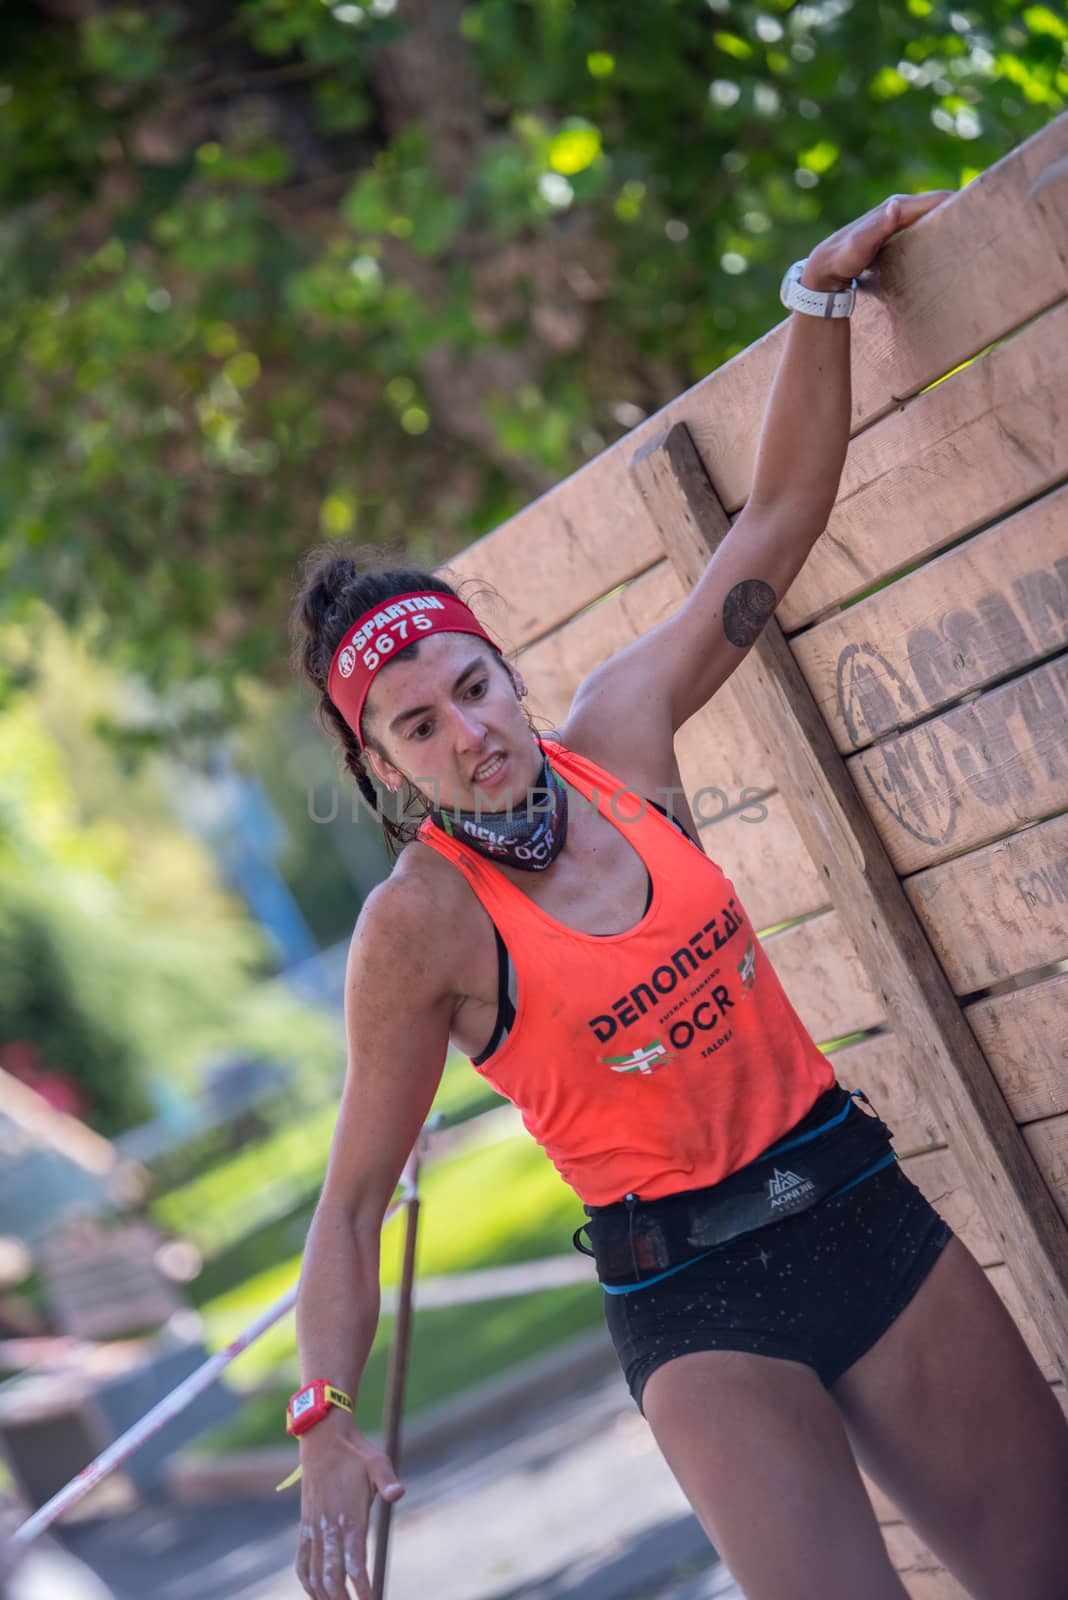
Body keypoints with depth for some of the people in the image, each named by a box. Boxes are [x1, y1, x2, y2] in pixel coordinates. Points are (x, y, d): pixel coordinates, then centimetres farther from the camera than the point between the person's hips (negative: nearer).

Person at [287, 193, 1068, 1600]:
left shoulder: (614, 736, -3)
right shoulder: (420, 924, -13)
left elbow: (777, 522, 3)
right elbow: (354, 1196, -9)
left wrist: (823, 296, -2)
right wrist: (328, 1422, -19)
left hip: (857, 1198, 5)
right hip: (693, 1295, -4)